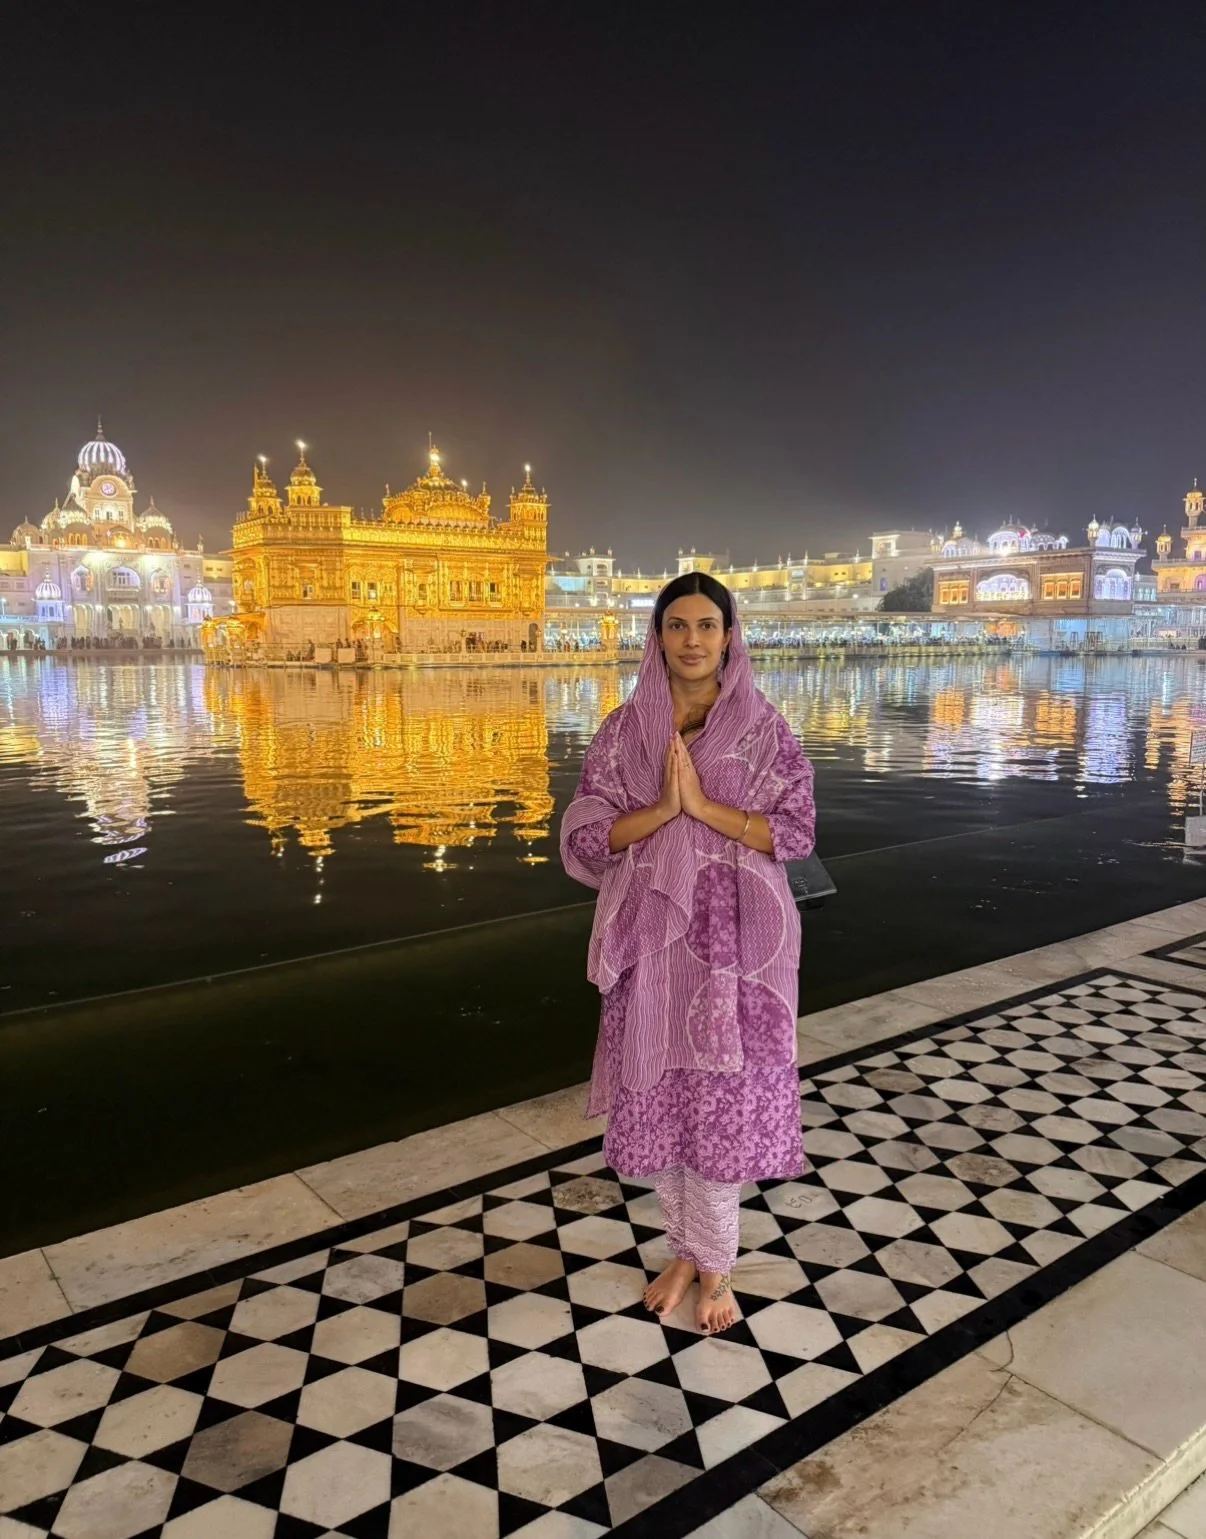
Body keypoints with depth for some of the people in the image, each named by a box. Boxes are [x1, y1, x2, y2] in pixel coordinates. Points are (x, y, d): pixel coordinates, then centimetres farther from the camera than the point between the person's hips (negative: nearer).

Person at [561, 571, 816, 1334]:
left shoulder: (765, 727, -3)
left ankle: (717, 1264, 27)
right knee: (662, 1096, 11)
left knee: (726, 1099, 6)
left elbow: (796, 832, -8)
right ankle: (685, 1250, 33)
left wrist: (703, 804, -17)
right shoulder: (625, 729, 1)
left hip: (736, 940, -2)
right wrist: (661, 809, -18)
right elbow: (584, 835, -3)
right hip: (655, 936, 2)